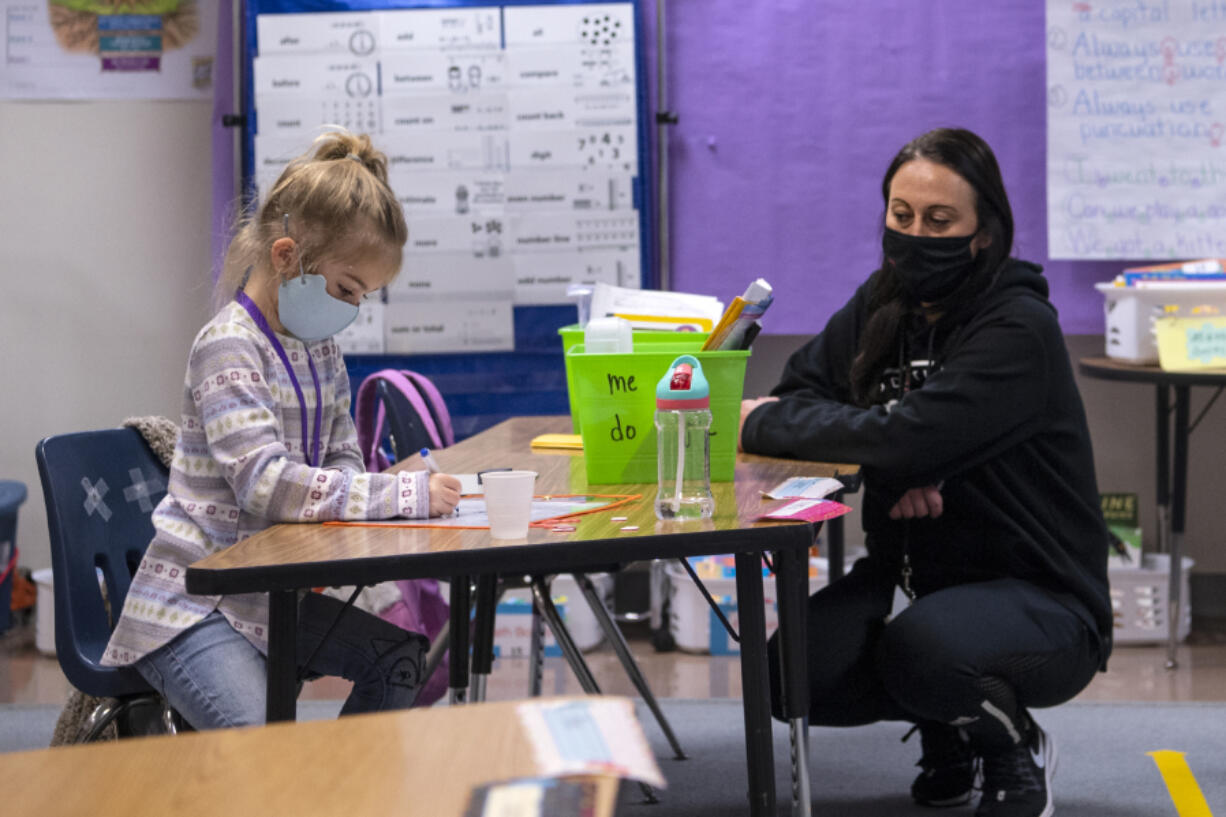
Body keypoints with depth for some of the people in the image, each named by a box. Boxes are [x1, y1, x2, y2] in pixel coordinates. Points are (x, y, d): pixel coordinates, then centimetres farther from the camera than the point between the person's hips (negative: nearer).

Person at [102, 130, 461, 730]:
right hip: (191, 605, -9)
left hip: (272, 592, 9)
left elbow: (342, 460, 16)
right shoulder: (229, 348, -18)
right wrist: (406, 493, -26)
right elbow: (266, 483, -27)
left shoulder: (319, 349, 11)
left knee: (398, 656, 0)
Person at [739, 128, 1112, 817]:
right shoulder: (884, 304, 4)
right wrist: (897, 469, -19)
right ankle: (946, 730, 14)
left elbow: (908, 436, -30)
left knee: (917, 647, -36)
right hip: (912, 573, 7)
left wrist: (760, 423, -19)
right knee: (792, 675, -16)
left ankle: (1016, 745, -1)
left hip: (1040, 600, -7)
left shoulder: (1020, 327, -19)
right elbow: (801, 392, 0)